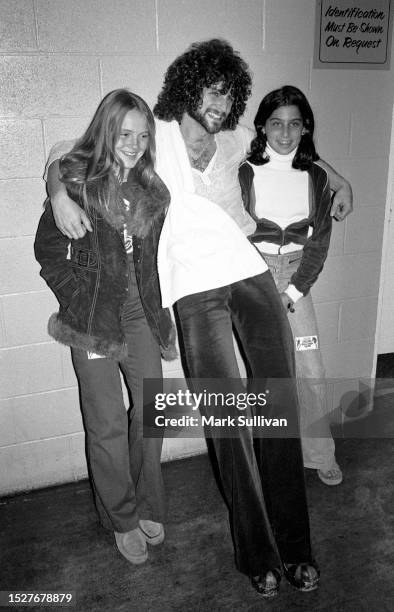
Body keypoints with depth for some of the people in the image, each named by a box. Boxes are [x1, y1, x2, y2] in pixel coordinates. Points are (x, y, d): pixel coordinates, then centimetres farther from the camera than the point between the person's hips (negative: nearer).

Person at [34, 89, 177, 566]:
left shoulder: (151, 187, 5)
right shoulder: (75, 181, -8)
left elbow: (155, 256, 11)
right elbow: (48, 250, -4)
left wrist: (160, 312, 6)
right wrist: (82, 300, -8)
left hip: (141, 310, 5)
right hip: (94, 316, -4)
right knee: (107, 423, 3)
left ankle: (147, 508, 29)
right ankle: (122, 520, 23)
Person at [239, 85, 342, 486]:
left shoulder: (316, 177, 5)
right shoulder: (245, 174, -5)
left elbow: (319, 242, 4)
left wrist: (292, 291, -7)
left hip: (297, 278, 3)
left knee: (310, 370, 3)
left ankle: (320, 454, 22)